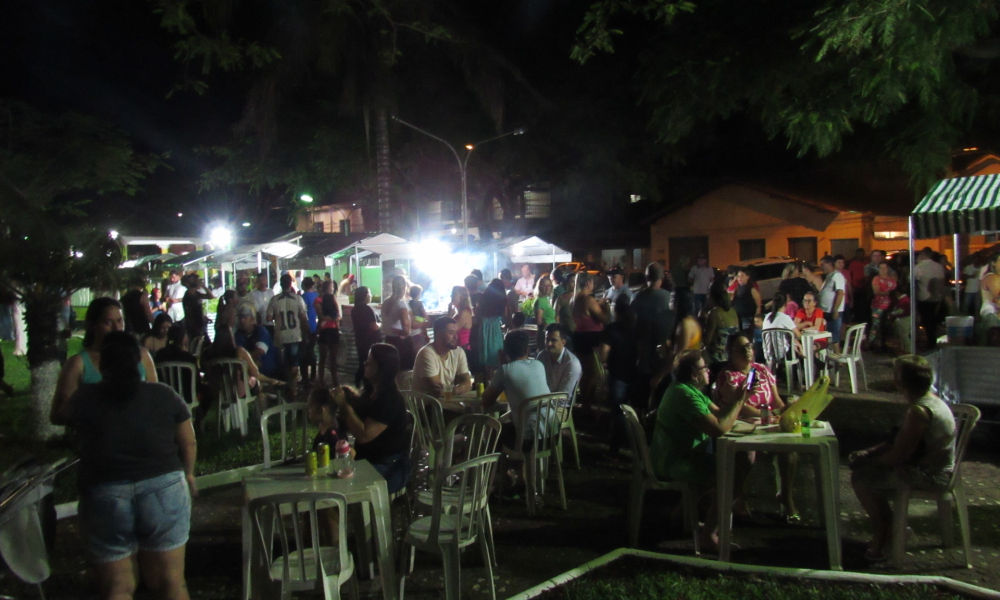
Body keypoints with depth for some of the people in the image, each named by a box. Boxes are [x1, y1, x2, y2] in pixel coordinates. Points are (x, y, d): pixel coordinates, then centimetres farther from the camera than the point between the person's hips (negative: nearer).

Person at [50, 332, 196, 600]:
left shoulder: (84, 399, 0)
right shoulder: (164, 395, 1)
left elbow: (56, 416, 22)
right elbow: (188, 443, 7)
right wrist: (188, 474, 23)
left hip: (103, 495, 0)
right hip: (164, 489, 0)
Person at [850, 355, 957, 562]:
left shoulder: (919, 411, -27)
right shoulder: (930, 400, 6)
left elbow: (898, 456, -25)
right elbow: (900, 441, 12)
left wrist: (868, 461, -8)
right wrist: (868, 453, 4)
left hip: (930, 476, -10)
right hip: (934, 467, 10)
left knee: (861, 478, -11)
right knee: (868, 468, 15)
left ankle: (882, 535, 8)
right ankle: (888, 525, 21)